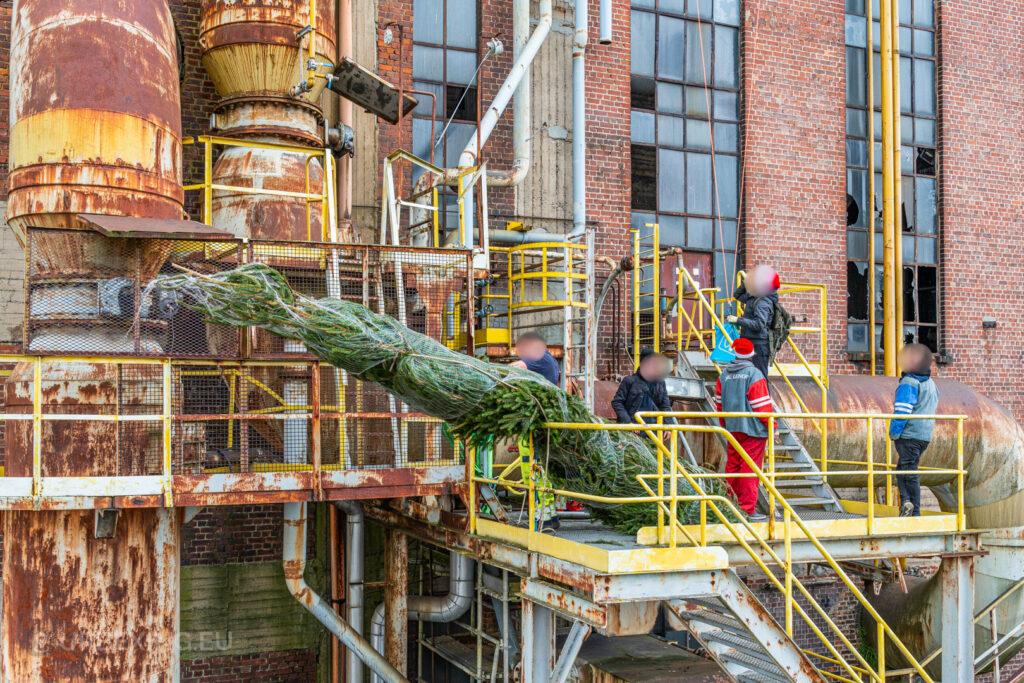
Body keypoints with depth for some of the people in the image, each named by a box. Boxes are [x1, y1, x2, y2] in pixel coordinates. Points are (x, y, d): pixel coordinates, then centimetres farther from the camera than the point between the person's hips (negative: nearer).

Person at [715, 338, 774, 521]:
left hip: (732, 428, 6)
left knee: (732, 466, 13)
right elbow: (762, 404, -11)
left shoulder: (724, 375, 7)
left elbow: (720, 402, 15)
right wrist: (771, 425, -2)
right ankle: (748, 509, -4)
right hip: (753, 429, -6)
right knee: (750, 469, -4)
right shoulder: (754, 374, -11)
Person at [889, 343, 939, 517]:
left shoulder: (908, 383, -12)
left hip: (909, 435, -8)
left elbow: (902, 411, -17)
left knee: (910, 472, -3)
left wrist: (894, 433, -12)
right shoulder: (931, 384, 16)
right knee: (902, 469, 15)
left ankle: (914, 512, -6)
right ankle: (906, 502, 6)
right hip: (925, 435, 8)